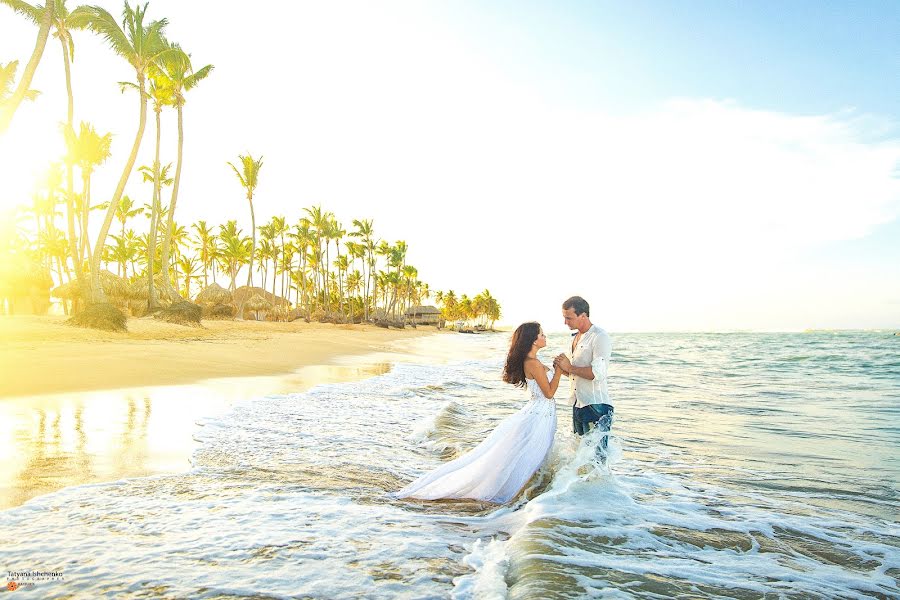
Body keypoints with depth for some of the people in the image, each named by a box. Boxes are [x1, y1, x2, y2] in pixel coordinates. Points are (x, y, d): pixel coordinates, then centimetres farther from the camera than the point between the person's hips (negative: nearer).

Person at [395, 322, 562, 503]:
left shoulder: (528, 360, 7)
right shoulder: (534, 364, -23)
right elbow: (549, 392, -19)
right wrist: (559, 369, -16)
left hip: (535, 412, 9)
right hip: (540, 415, -9)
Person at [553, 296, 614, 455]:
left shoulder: (600, 337, -14)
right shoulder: (575, 337, 14)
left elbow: (597, 373, -23)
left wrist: (569, 367, -17)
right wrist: (562, 368, 2)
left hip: (596, 406, -9)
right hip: (578, 405, 9)